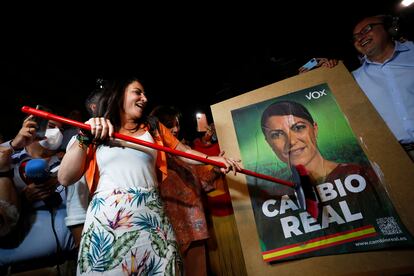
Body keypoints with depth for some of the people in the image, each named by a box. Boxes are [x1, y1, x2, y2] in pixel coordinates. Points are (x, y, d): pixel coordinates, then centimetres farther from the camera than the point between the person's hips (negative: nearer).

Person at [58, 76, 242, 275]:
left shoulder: (153, 127, 16)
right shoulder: (94, 134, 9)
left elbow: (184, 151, 12)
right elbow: (65, 178, 2)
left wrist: (213, 159, -2)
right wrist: (84, 138, -9)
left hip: (151, 216, 2)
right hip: (106, 218, -1)